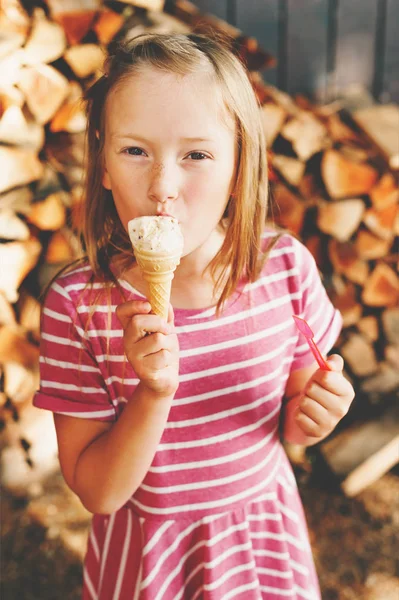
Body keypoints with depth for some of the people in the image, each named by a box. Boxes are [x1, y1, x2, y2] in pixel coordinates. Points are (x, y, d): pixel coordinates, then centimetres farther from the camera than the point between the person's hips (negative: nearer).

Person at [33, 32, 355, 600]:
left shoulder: (286, 266, -18)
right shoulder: (77, 303, -23)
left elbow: (290, 424, -3)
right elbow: (98, 493, -17)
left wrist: (312, 415, -24)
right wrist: (155, 393, -33)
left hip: (264, 526, 2)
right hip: (147, 549, -1)